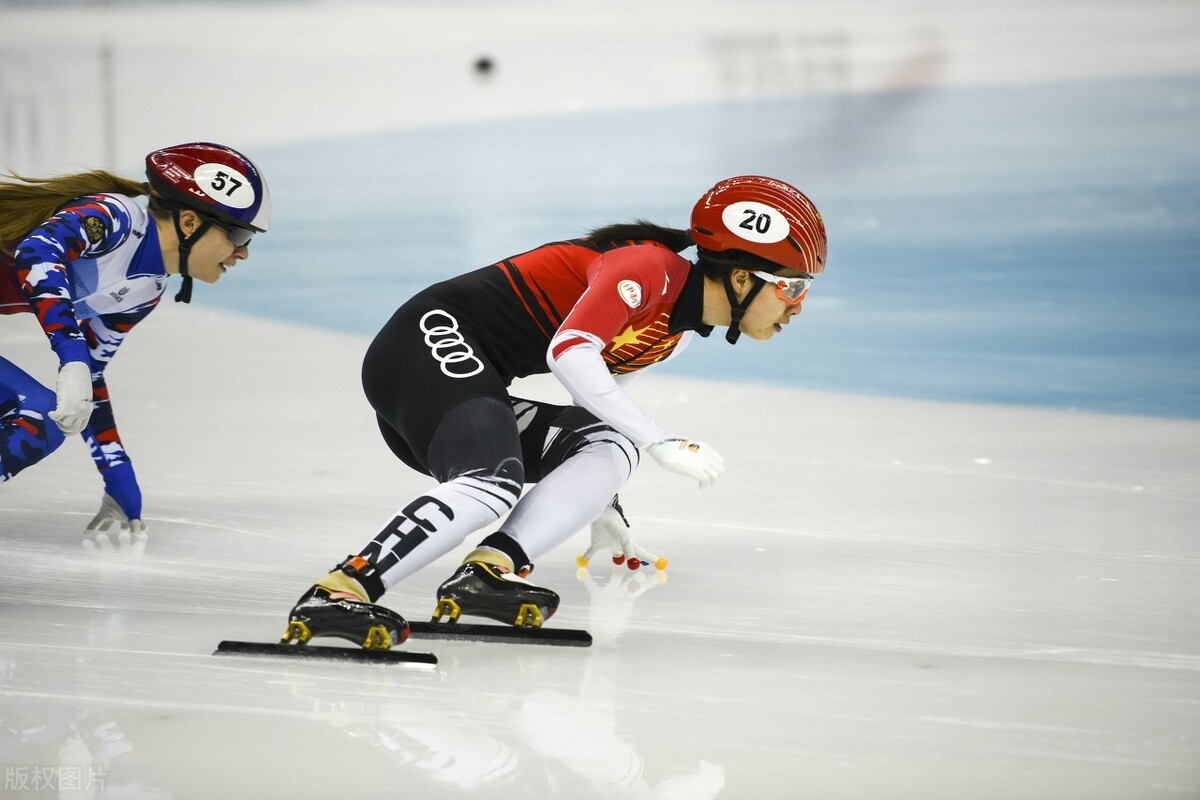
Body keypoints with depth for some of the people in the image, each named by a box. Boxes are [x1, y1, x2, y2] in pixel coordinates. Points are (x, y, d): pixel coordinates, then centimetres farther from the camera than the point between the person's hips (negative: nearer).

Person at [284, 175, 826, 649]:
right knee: (495, 483, -32)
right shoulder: (650, 266, -14)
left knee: (610, 444, -5)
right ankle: (336, 594, -42)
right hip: (432, 340, -10)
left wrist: (602, 505, 36)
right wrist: (661, 442, -24)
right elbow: (568, 351, -26)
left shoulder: (678, 329, 16)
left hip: (475, 387, 10)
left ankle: (488, 571, -23)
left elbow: (598, 395, 30)